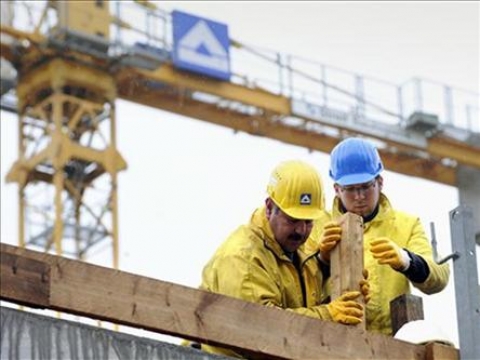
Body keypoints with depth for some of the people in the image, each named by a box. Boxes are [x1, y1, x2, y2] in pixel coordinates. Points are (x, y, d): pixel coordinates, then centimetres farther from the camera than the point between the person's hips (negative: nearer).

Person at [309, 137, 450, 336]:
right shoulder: (319, 227, 13)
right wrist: (322, 258, -12)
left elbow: (438, 280, -2)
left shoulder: (407, 225, 14)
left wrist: (406, 261, -21)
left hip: (392, 338, -1)